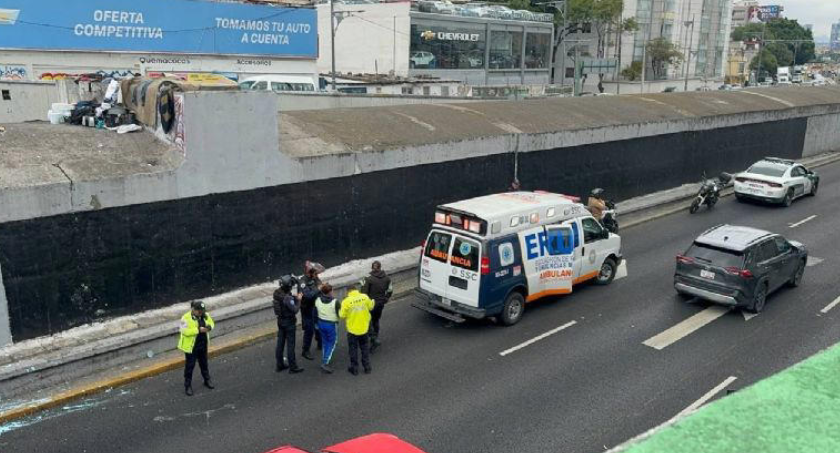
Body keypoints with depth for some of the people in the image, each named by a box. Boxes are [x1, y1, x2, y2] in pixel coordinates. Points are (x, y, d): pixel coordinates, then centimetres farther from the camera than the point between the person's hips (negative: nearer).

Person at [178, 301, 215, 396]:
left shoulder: (205, 315, -3)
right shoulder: (186, 318, -22)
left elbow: (211, 323, 9)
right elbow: (185, 331, -29)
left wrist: (209, 327, -14)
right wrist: (198, 330, -33)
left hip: (203, 345, 6)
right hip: (191, 346, -6)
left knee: (204, 363, 22)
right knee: (190, 366, 6)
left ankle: (207, 380, 41)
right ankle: (187, 386, 21)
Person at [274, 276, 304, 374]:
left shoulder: (277, 292, -4)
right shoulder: (287, 298, -28)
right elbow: (295, 310, -25)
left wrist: (294, 298, -3)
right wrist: (298, 300, -13)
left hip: (280, 321, 8)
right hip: (289, 323, -8)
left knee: (280, 343, 16)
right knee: (290, 345, 3)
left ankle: (279, 365, 27)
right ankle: (293, 367, 13)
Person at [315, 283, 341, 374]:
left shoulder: (317, 300, -8)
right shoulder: (335, 302, -23)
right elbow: (339, 314, -14)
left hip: (321, 323, 5)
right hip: (332, 325, -5)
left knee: (324, 342, 23)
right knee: (332, 344, 8)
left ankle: (324, 361, 33)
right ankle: (325, 363, -2)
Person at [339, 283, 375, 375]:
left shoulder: (346, 301, -19)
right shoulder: (365, 297, -10)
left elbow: (342, 315, -13)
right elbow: (370, 307, 6)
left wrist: (340, 311, 6)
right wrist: (373, 301, 26)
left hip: (352, 329, -3)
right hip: (364, 328, 3)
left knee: (353, 349, 14)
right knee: (364, 348, 19)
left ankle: (354, 369, 22)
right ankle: (367, 368, 26)